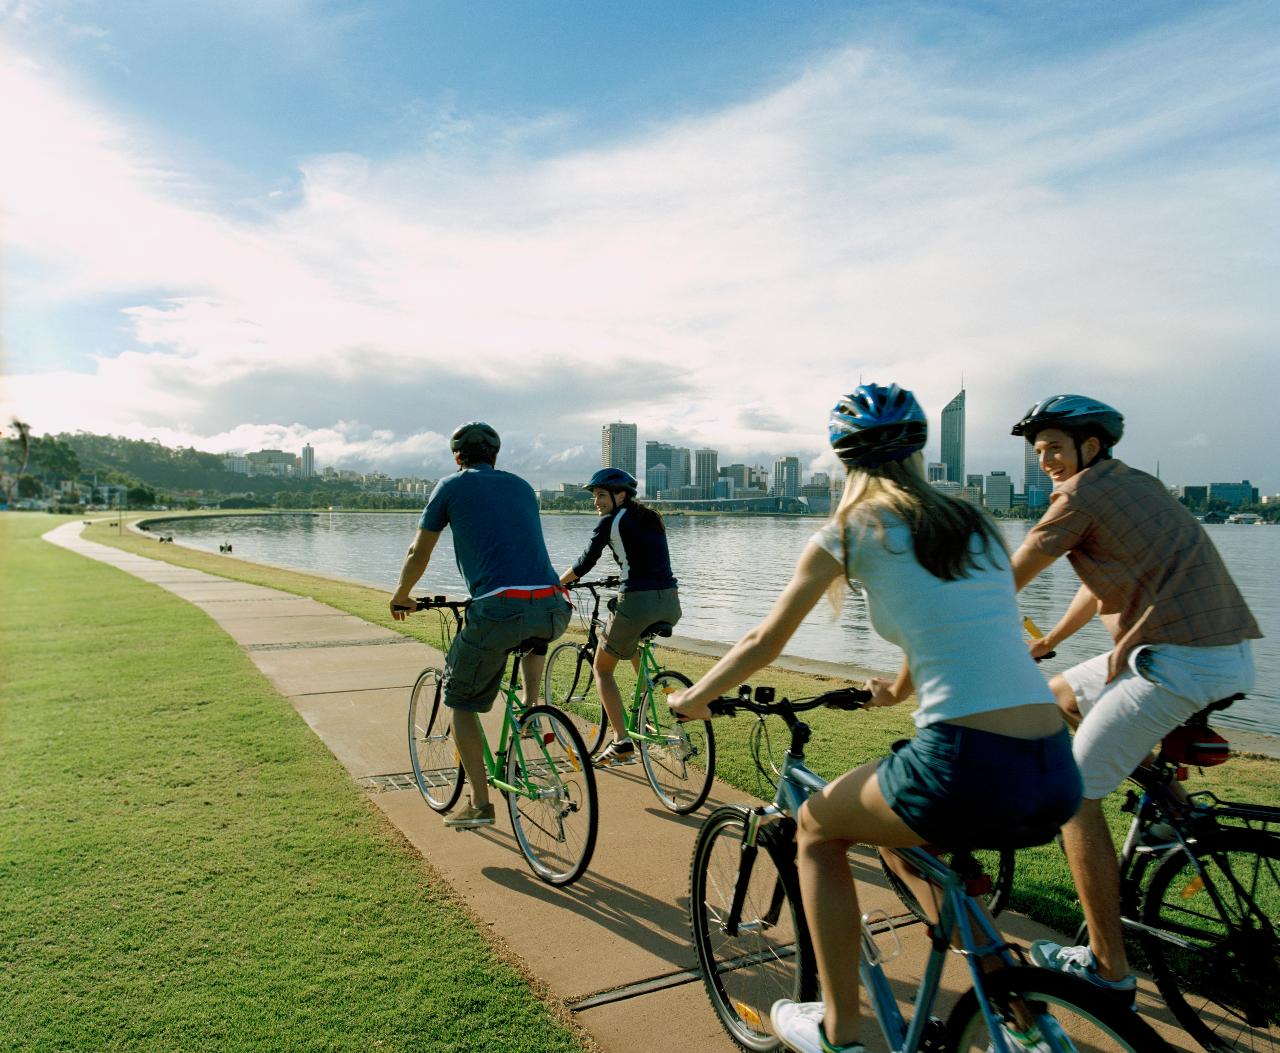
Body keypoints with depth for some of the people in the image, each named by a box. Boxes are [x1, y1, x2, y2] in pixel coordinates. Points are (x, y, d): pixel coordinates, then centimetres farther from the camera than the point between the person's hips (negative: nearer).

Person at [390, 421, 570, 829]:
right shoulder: (521, 486, 25)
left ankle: (479, 804, 17)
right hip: (553, 610, 4)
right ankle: (531, 708, 26)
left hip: (498, 610, -4)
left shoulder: (451, 486, 13)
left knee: (461, 700, 17)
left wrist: (401, 596, 39)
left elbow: (418, 555, 20)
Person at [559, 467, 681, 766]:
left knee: (602, 667, 14)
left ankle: (621, 741, 3)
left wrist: (557, 584, 13)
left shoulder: (610, 522, -2)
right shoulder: (652, 519, 18)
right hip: (671, 605, 7)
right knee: (636, 651, 36)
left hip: (638, 603, -7)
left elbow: (585, 563, -1)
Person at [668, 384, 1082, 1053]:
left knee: (816, 829, 20)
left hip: (966, 771, -7)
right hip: (1060, 780, 7)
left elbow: (766, 641, 8)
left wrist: (695, 696, 25)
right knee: (908, 830, 34)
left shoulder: (853, 528, 1)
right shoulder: (976, 524, 18)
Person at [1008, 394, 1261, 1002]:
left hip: (1179, 661, -9)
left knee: (1074, 792, -2)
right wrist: (1045, 643, 35)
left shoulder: (1083, 492, -8)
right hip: (1228, 655, 10)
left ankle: (1109, 970, 5)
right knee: (1054, 696, 24)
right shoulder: (1137, 483, 19)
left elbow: (1007, 582, -4)